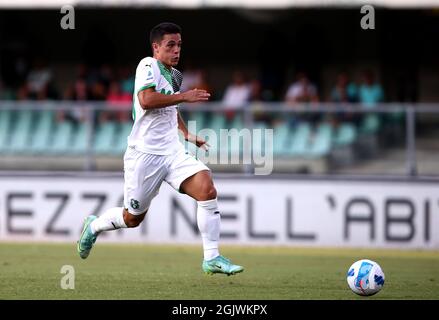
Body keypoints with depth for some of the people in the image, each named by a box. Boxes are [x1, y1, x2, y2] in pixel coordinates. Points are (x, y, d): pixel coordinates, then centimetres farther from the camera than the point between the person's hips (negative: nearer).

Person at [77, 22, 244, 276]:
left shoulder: (174, 75, 13)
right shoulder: (148, 66, -11)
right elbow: (145, 100, -29)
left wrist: (188, 134, 27)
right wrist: (184, 96, -24)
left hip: (173, 152, 6)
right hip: (145, 154, -6)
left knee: (207, 190, -18)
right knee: (132, 219, 7)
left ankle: (212, 258, -14)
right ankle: (94, 226, 39)